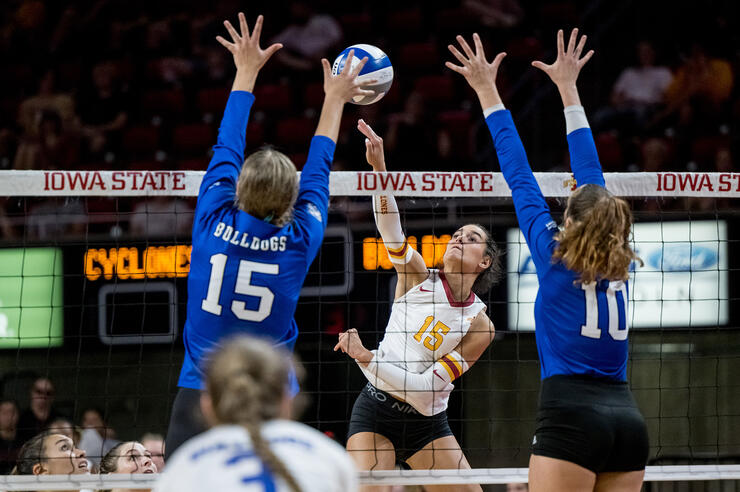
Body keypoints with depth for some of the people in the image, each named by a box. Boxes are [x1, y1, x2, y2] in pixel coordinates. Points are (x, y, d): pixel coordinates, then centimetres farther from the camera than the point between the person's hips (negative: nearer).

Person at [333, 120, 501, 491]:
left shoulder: (479, 326, -5)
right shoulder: (418, 277, -2)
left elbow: (428, 387, -13)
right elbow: (389, 226, -19)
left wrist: (366, 358, -21)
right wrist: (378, 166, -35)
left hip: (426, 423, 1)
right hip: (375, 410, -1)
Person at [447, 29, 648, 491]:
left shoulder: (556, 257, 3)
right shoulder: (619, 263, 15)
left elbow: (519, 174, 9)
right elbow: (592, 175, 23)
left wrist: (488, 90, 16)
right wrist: (568, 87, 33)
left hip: (572, 417, -5)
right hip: (628, 418, 5)